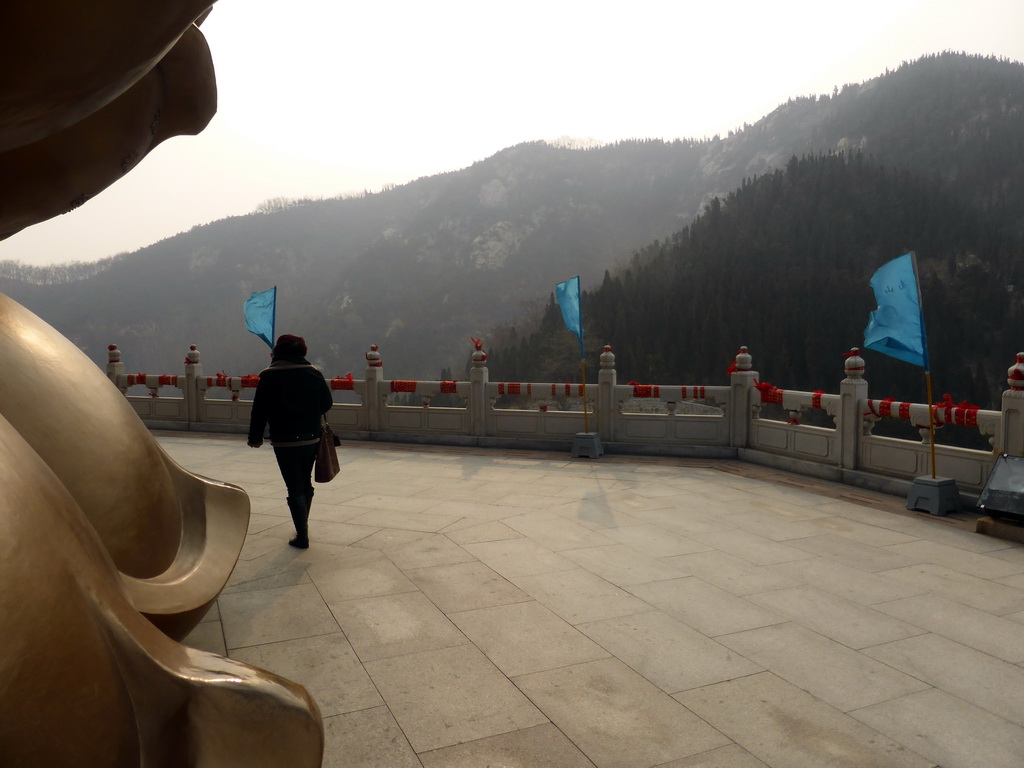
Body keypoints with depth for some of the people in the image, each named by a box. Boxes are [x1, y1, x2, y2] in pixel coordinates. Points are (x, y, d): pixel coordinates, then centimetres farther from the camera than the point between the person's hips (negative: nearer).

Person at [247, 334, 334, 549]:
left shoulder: (269, 376, -8)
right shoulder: (314, 374, 0)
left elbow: (260, 409, -6)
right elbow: (327, 403, 3)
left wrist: (255, 437, 6)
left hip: (284, 441, -4)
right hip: (311, 438, 4)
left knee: (295, 489, 1)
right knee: (306, 484, 19)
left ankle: (302, 536, 3)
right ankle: (302, 529, 32)